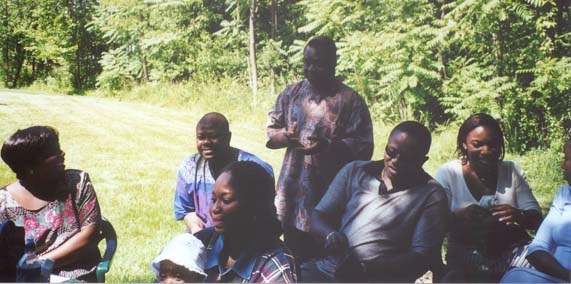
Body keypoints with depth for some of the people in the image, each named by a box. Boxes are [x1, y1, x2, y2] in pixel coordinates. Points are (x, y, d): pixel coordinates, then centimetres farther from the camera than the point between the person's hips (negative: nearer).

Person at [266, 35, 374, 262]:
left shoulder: (350, 100, -5)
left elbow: (364, 148, -8)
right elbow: (270, 131, 14)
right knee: (295, 259, 13)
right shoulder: (291, 94, 9)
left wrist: (328, 146, -24)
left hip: (332, 195, -4)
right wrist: (285, 136, -9)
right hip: (293, 194, 4)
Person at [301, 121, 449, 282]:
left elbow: (423, 258, -6)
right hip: (328, 268, 4)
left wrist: (366, 268, -18)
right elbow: (318, 216, 12)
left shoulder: (431, 196, 1)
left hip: (382, 277, -4)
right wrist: (330, 234, -12)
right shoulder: (355, 171, 12)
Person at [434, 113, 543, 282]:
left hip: (513, 249, 3)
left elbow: (536, 219, 5)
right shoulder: (448, 173, 1)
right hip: (467, 254, -3)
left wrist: (519, 215, -19)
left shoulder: (512, 171, 8)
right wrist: (459, 216, -28)